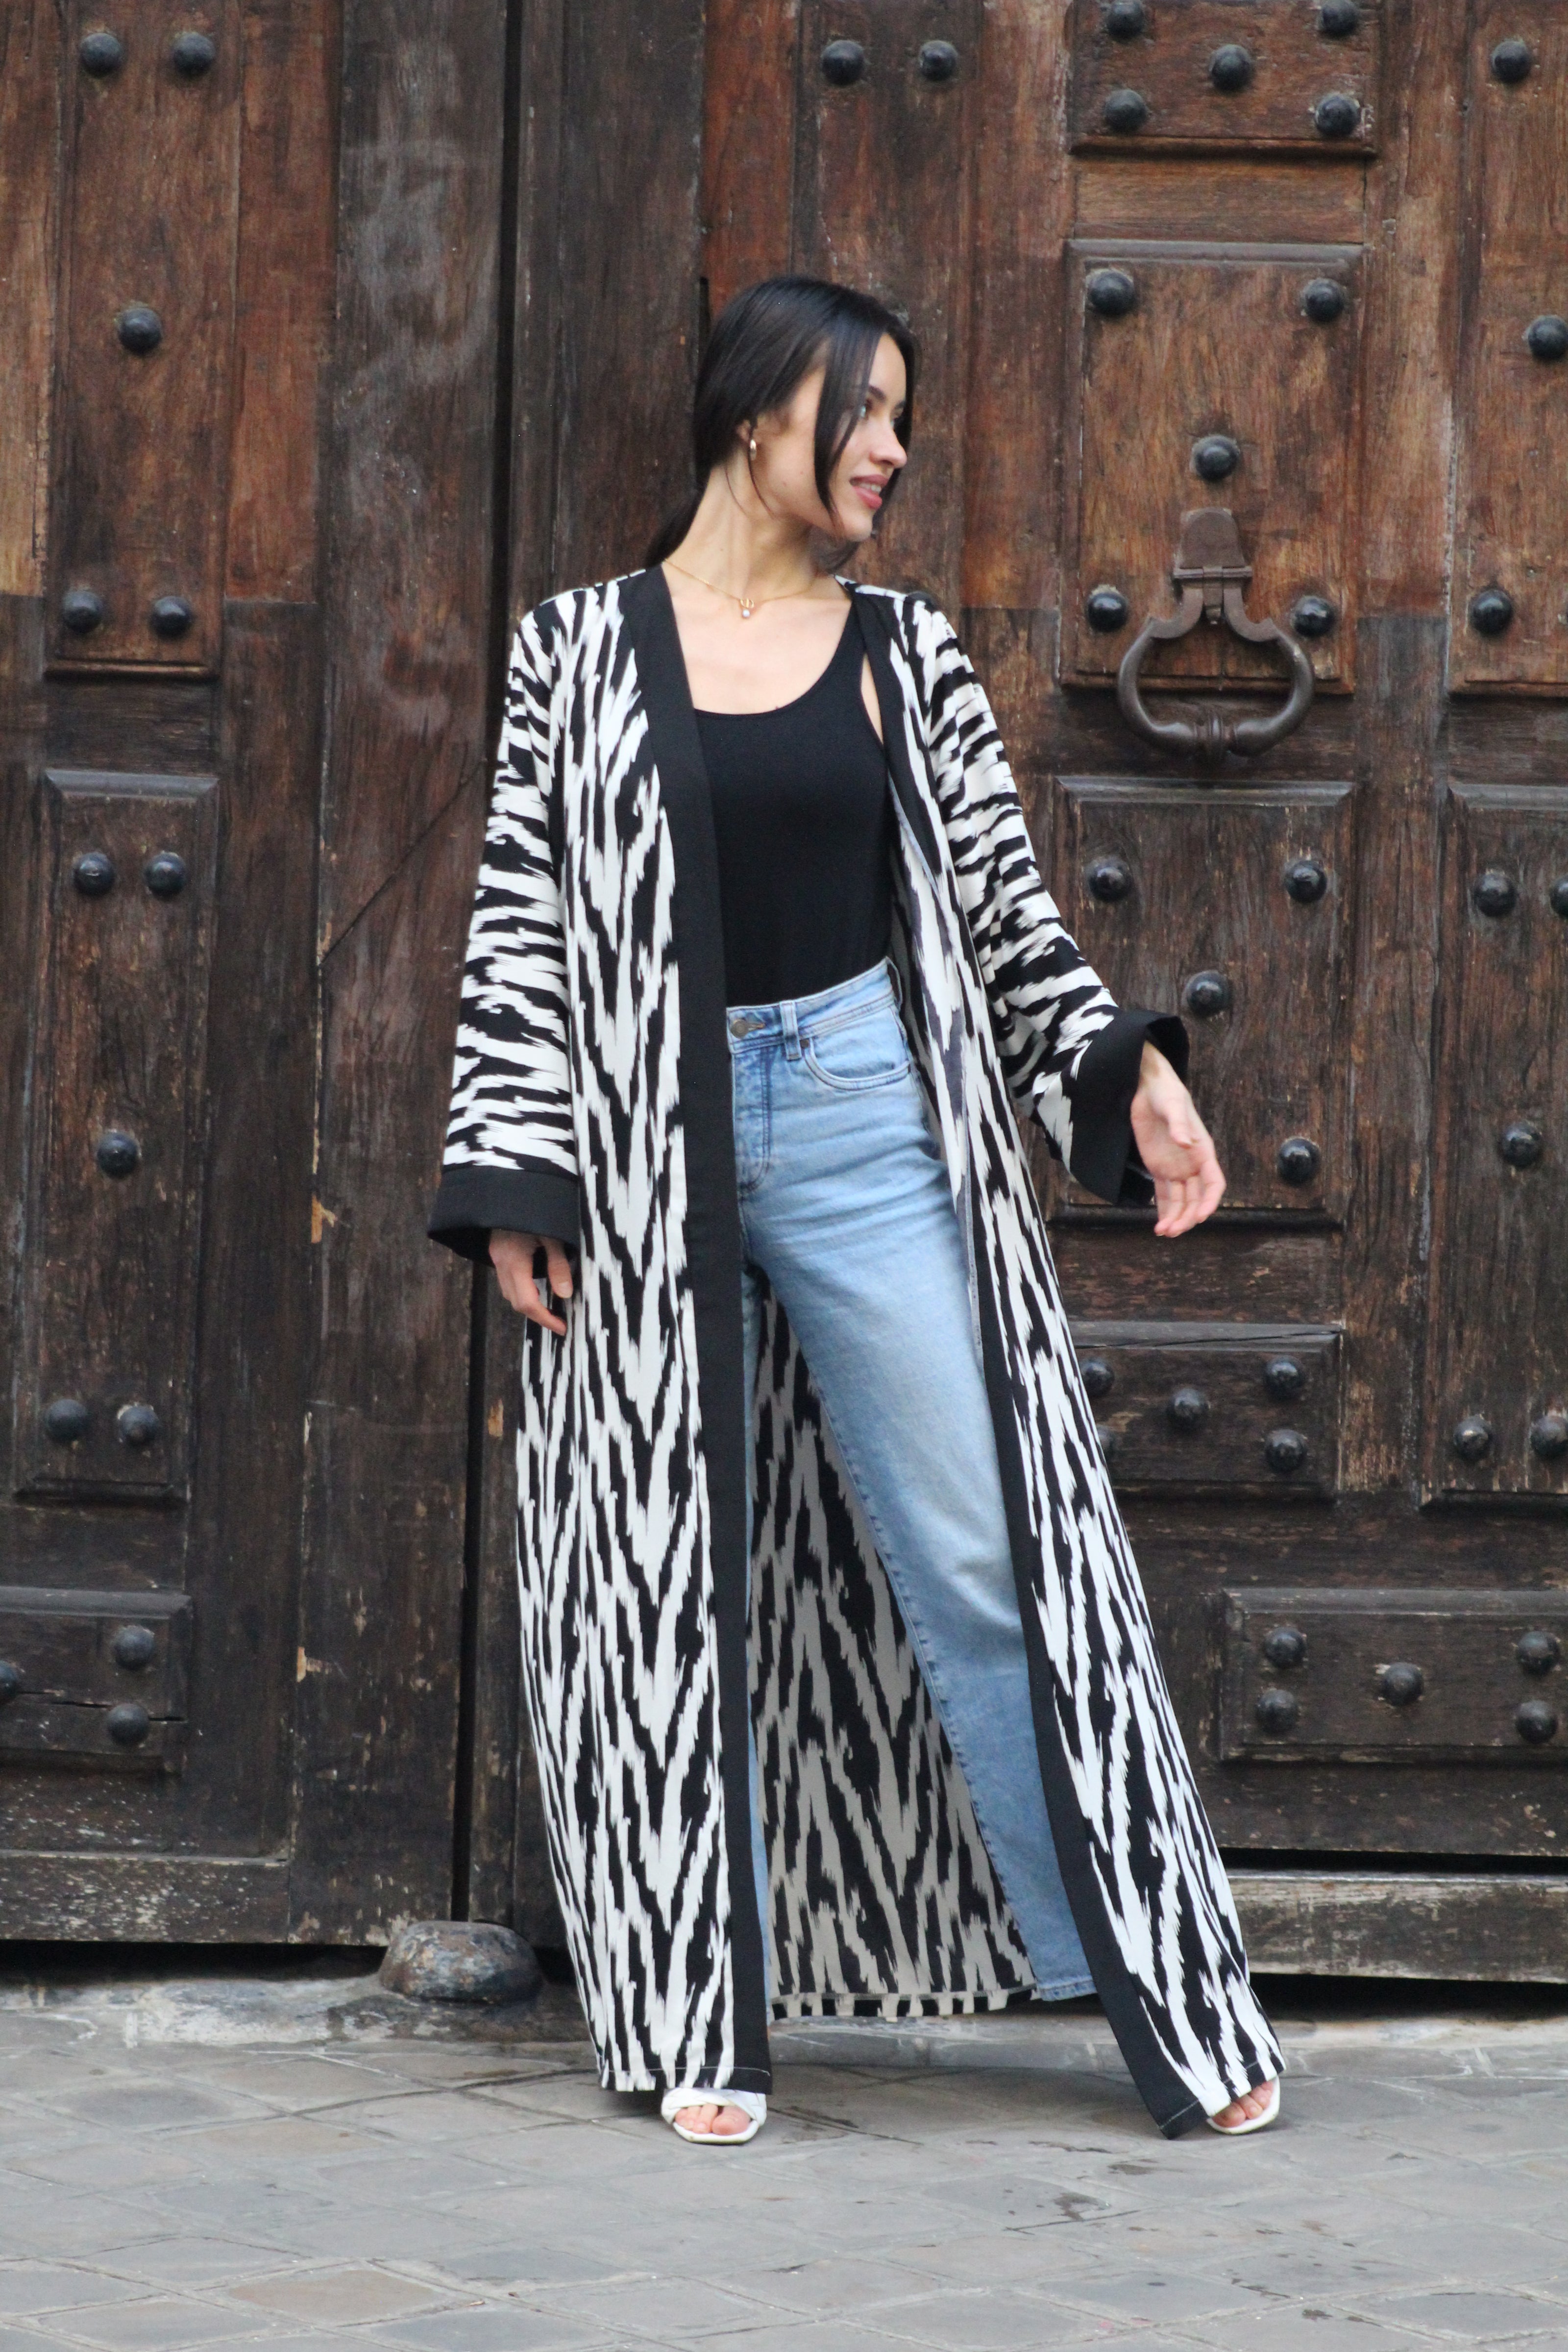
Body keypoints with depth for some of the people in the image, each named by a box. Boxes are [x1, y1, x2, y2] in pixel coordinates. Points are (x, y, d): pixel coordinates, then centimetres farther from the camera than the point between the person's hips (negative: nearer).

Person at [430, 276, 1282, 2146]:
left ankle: (1163, 2005, 3)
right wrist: (512, 1180, -4)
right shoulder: (581, 650, 4)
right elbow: (520, 927, 2)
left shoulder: (906, 655, 8)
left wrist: (1127, 1072, -5)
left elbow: (1003, 906, 9)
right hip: (647, 1144, -1)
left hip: (865, 1122, 1)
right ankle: (705, 2027, 13)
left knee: (986, 1564, -2)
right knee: (672, 1588, 3)